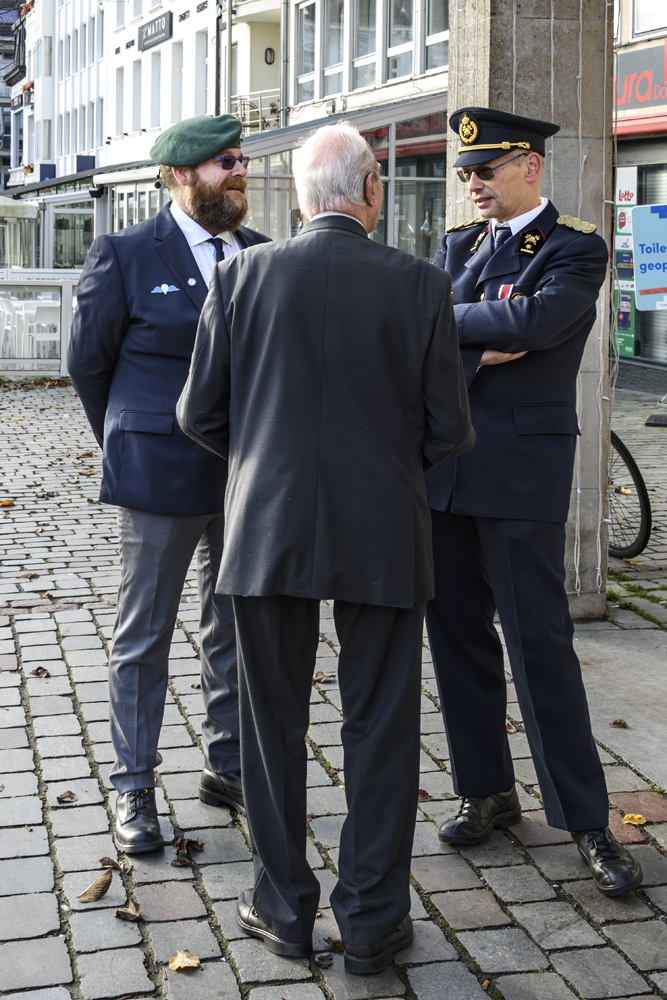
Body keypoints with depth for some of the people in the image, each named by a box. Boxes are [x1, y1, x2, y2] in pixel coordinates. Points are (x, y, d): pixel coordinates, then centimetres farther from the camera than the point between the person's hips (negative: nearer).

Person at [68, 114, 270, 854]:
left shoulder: (263, 256, 6)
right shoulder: (124, 256, -6)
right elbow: (88, 363, 1)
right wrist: (131, 450, 7)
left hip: (247, 478, 5)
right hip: (161, 478, -5)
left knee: (237, 631, 14)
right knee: (143, 637, 5)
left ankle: (228, 766, 29)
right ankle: (134, 789, 16)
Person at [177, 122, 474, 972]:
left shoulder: (244, 275, -4)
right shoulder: (419, 285, -5)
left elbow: (199, 413, 1)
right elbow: (449, 434, -2)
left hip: (267, 526, 1)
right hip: (382, 531, 0)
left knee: (273, 723, 14)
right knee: (380, 728, 10)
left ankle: (284, 907, 24)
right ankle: (372, 919, 18)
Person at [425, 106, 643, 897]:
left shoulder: (575, 249, -3)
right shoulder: (457, 246, 14)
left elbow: (535, 319, -22)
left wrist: (446, 319, -10)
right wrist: (480, 352, -16)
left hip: (520, 475, -6)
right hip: (442, 468, 6)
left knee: (540, 646, -4)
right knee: (458, 639, 11)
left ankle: (584, 819, 7)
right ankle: (486, 792, 25)